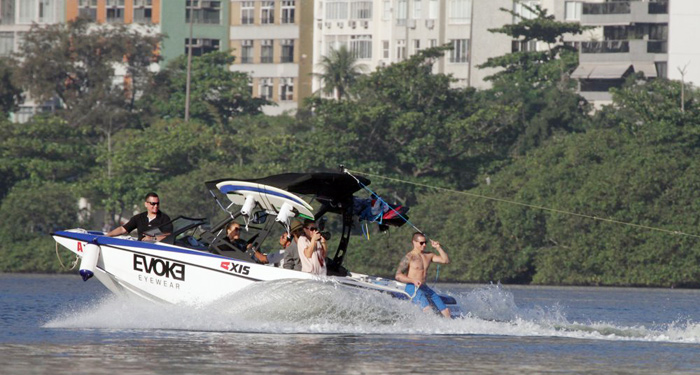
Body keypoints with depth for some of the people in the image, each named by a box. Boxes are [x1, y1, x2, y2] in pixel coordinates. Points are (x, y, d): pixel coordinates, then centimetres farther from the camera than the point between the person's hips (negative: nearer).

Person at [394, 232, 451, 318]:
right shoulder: (409, 258, -5)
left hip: (425, 288, 7)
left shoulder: (428, 255, 13)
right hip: (412, 288, -7)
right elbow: (398, 276, -10)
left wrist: (438, 248, -1)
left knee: (446, 312, 0)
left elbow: (445, 260, 11)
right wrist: (413, 280, -23)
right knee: (427, 309, -33)